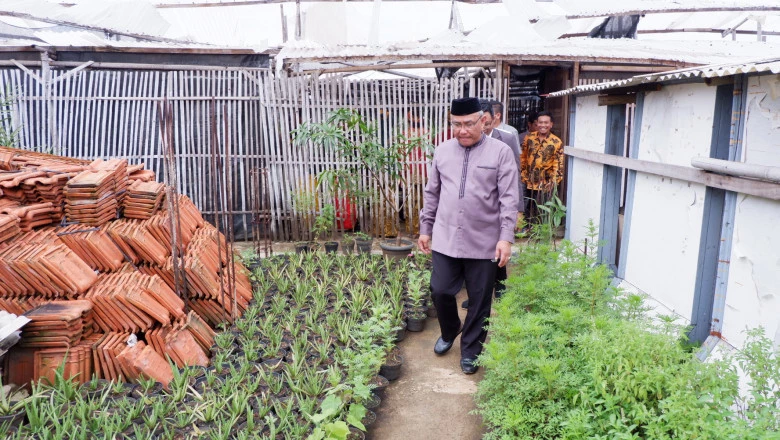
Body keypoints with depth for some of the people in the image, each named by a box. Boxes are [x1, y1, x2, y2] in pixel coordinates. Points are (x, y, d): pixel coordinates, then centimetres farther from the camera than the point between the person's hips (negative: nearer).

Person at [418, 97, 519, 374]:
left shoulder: (501, 152, -5)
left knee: (479, 301, 7)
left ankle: (470, 350, 27)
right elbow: (432, 194, 12)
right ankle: (449, 332, 36)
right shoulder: (442, 151, 6)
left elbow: (509, 199, -8)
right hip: (446, 239, 3)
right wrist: (425, 229, 12)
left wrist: (506, 237, -15)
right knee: (440, 291, 7)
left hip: (483, 243, -3)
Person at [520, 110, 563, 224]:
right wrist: (522, 174, 6)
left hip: (544, 185, -3)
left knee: (539, 213, 4)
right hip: (528, 183, 3)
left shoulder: (557, 142, -6)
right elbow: (522, 157, 9)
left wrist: (553, 181, -15)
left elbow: (558, 165, -7)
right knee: (527, 212, 11)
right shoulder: (529, 138, 3)